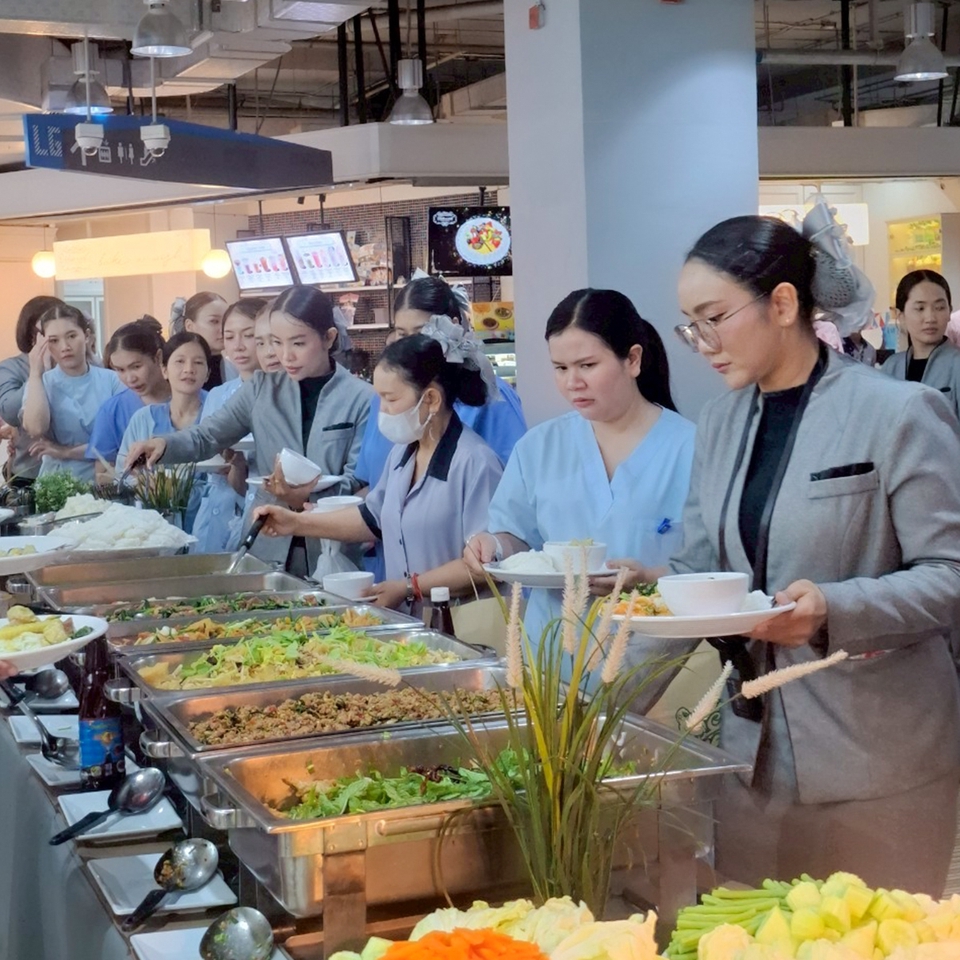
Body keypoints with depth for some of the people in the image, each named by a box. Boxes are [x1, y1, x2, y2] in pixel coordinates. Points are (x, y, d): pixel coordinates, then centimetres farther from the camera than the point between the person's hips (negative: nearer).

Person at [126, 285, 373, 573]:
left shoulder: (361, 398, -3)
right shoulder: (262, 389, 7)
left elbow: (358, 479, -6)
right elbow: (208, 435, 7)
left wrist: (308, 495, -23)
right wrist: (163, 445, -12)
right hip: (269, 548, 3)